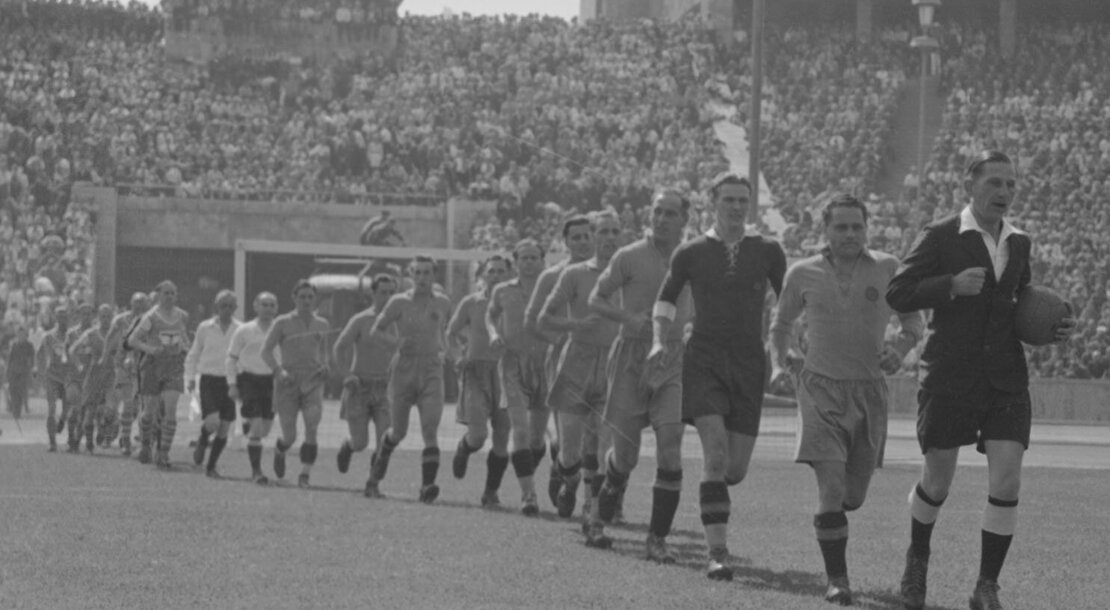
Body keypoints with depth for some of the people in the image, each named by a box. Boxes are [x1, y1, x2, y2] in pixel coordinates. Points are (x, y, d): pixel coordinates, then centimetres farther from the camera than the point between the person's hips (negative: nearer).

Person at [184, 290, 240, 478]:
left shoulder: (240, 330, 2)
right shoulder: (205, 328, 2)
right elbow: (193, 354, 11)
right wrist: (190, 377, 3)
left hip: (230, 381, 2)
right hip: (210, 379, -2)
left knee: (224, 428, 1)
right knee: (213, 422, -19)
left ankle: (211, 466, 16)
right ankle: (202, 442, 15)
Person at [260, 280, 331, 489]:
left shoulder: (322, 325, 10)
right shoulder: (283, 323, -1)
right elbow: (266, 351, -1)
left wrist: (324, 366, 4)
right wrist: (279, 370, -16)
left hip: (313, 382, 2)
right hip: (287, 383, -2)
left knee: (312, 430, -20)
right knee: (290, 437, -1)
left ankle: (304, 475, -16)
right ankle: (279, 451, 36)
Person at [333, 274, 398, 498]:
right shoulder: (360, 320, -7)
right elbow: (338, 349, -8)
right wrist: (350, 375, -21)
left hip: (384, 389, 2)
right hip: (359, 388, -2)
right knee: (360, 443, -3)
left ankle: (372, 486, -7)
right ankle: (347, 446, 34)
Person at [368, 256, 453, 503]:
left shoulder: (443, 303, 5)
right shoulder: (400, 302, -3)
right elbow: (376, 329, 6)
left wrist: (442, 346, 6)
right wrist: (395, 341, -12)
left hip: (432, 372, 1)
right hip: (403, 370, -1)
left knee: (430, 430, -16)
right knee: (398, 432, 9)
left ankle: (427, 485, -23)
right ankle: (381, 453, 44)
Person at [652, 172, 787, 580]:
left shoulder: (767, 252, 7)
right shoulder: (691, 253, 5)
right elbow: (665, 302, 18)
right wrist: (660, 342, 2)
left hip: (749, 363, 2)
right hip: (704, 360, -2)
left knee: (736, 469, 3)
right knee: (716, 455, -18)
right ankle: (717, 553, -19)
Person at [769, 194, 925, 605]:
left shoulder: (886, 269, 0)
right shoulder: (803, 274, 1)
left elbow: (913, 320, 11)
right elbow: (781, 325, 18)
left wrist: (901, 347, -8)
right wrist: (780, 361, 3)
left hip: (869, 390, 2)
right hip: (821, 387, -2)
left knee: (853, 496, 9)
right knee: (831, 490, -14)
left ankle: (829, 509, 44)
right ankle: (837, 579, -4)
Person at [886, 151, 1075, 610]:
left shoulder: (1019, 244, 13)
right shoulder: (941, 237, -4)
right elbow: (897, 295, -8)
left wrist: (1052, 328, 10)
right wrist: (951, 285, -22)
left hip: (1006, 378, 4)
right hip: (950, 377, -4)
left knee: (1007, 483, -10)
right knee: (937, 483, 5)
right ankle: (917, 558, 34)